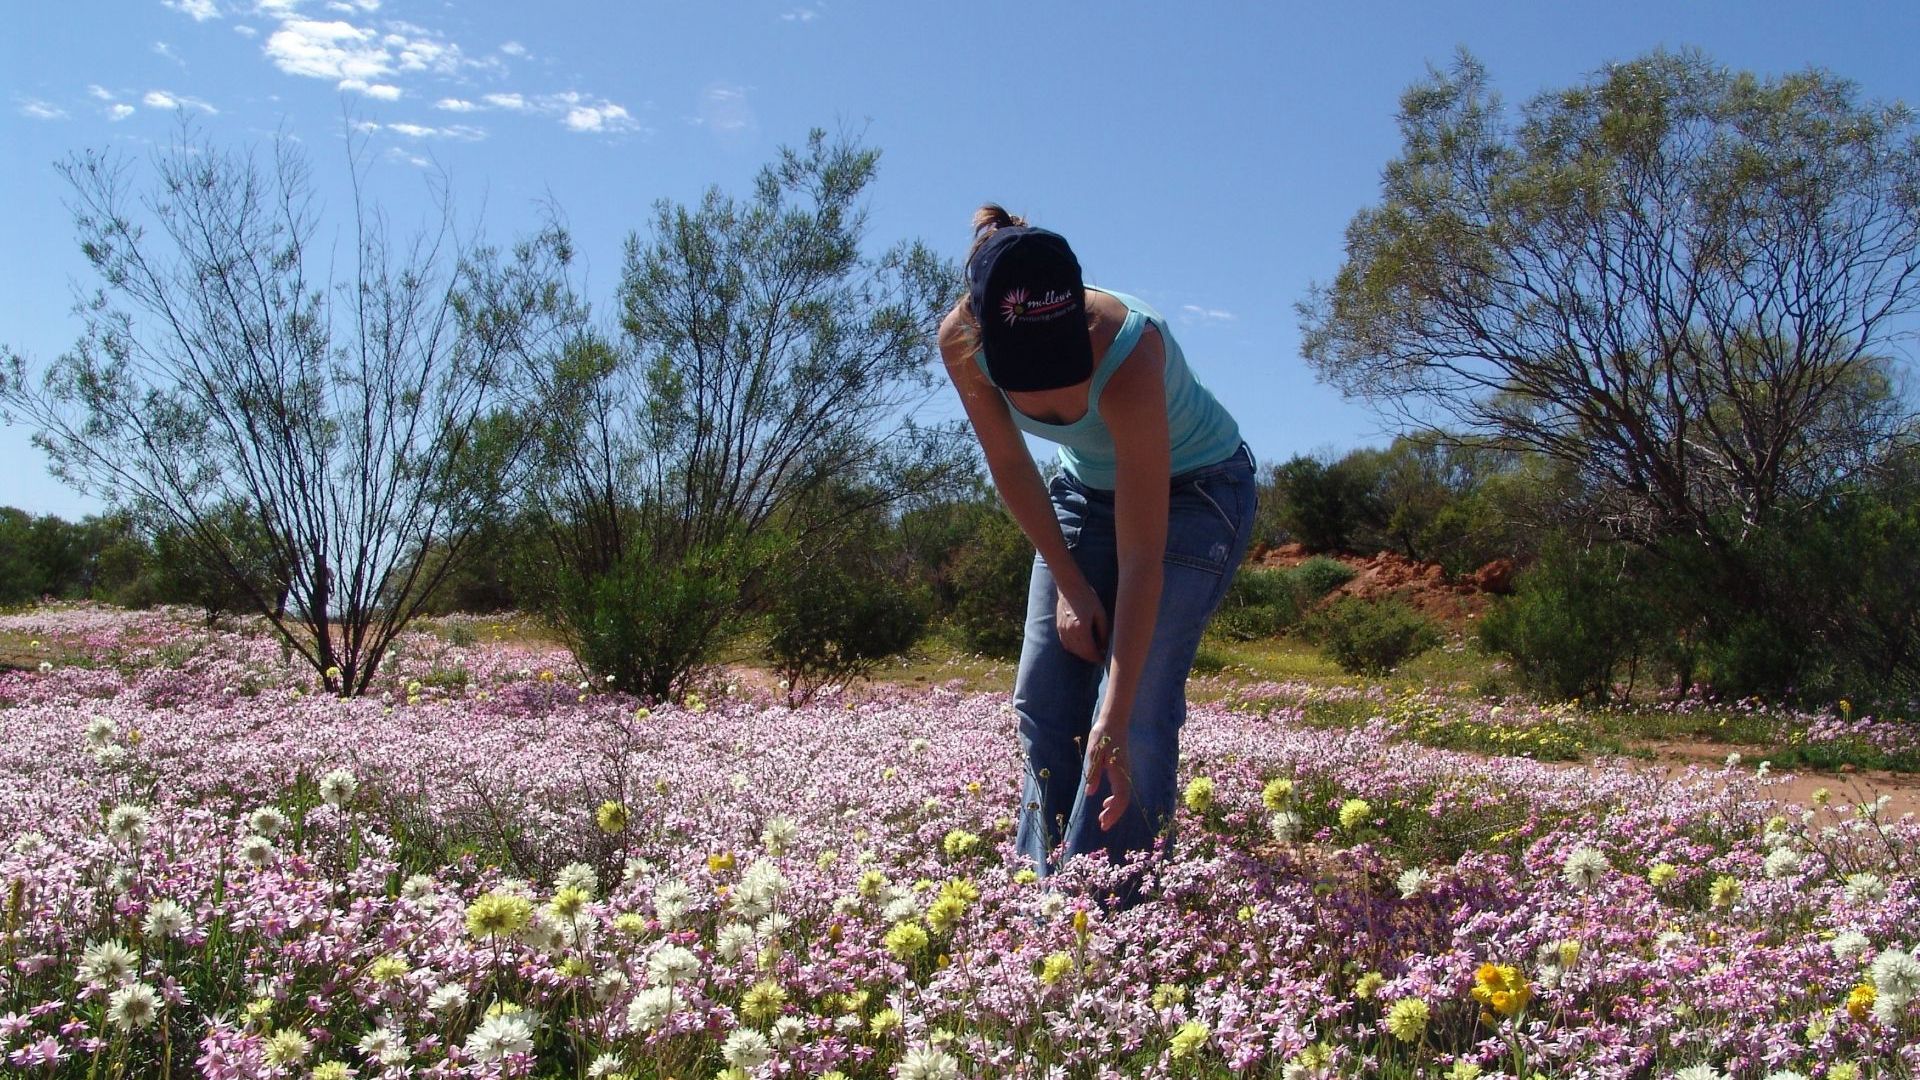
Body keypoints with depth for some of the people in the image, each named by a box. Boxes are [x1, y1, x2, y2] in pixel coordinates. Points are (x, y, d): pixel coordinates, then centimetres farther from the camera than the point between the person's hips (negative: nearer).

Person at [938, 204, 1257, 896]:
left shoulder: (1127, 358, -40)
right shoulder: (961, 343, -25)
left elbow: (1142, 559, -37)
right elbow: (1010, 466, -7)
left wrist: (1114, 721, -39)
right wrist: (1068, 583, -8)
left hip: (1195, 491, -5)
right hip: (1086, 486, 5)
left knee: (1138, 708, -14)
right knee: (1042, 697, 0)